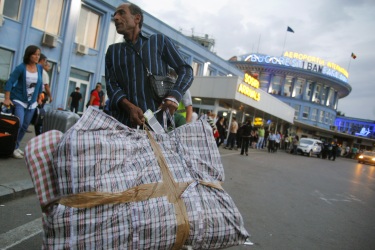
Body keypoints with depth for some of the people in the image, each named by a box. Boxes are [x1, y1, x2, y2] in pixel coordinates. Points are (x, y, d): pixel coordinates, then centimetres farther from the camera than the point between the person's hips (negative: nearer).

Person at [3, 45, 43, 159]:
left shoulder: (40, 68, 1)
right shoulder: (21, 67, -13)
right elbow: (10, 82, -14)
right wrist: (7, 98, -20)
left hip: (32, 102, 5)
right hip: (18, 100, -5)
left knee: (25, 126, 10)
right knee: (18, 124, -16)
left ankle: (16, 147, 24)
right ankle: (13, 148, 0)